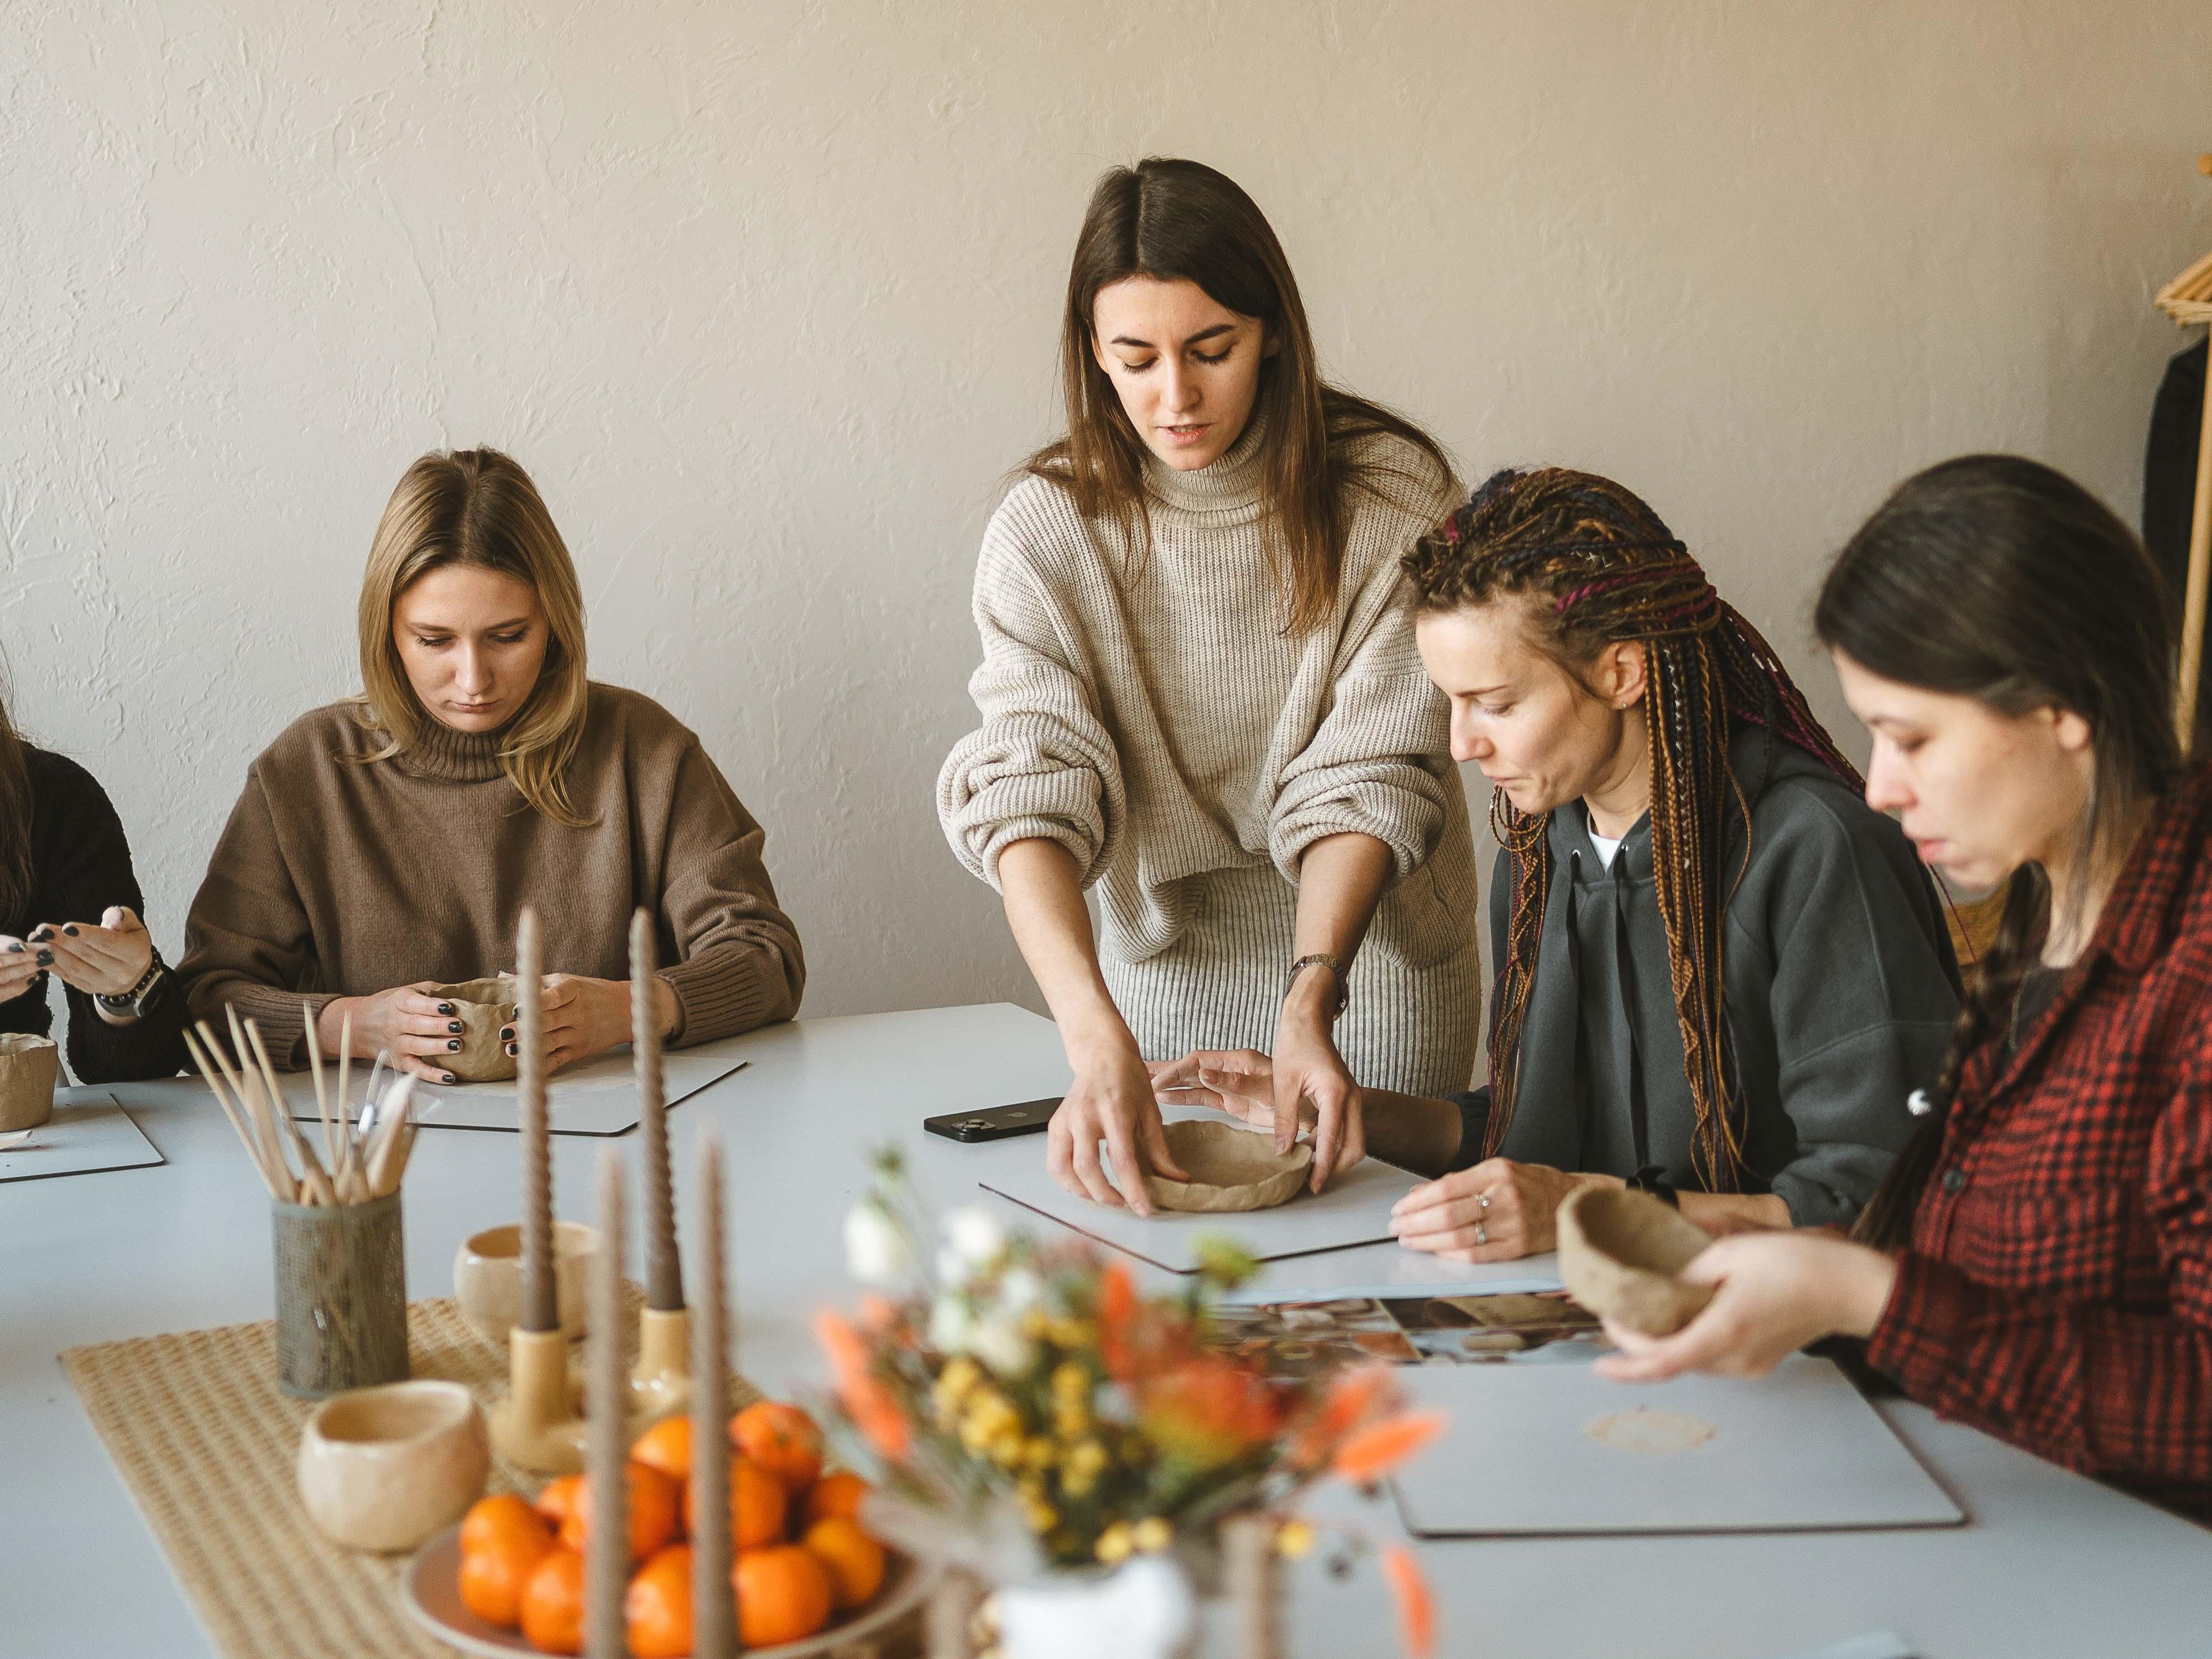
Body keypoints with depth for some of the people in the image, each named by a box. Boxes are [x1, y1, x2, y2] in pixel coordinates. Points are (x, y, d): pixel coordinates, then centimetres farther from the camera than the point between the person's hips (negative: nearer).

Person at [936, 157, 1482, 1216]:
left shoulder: (1391, 495, -16)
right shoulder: (1047, 531, -15)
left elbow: (1370, 774, -18)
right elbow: (1030, 795, -25)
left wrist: (1310, 999, -34)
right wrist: (1098, 1040, -41)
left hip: (1368, 953, -1)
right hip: (1165, 965, 1)